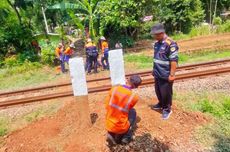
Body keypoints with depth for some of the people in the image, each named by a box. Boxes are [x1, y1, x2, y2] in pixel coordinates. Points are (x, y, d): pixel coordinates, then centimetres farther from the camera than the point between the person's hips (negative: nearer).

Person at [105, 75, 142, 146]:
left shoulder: (114, 89, -9)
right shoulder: (134, 97, -14)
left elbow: (107, 105, 1)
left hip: (109, 126, 3)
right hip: (121, 128, -3)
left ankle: (111, 134, 12)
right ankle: (126, 137, 17)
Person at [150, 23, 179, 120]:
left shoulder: (170, 44, -19)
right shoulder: (157, 44, 7)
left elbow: (174, 61, -20)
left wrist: (172, 74, -20)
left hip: (166, 75, -8)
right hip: (157, 74, 8)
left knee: (166, 93, 6)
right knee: (158, 91, 21)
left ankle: (167, 109, 27)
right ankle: (161, 104, 44)